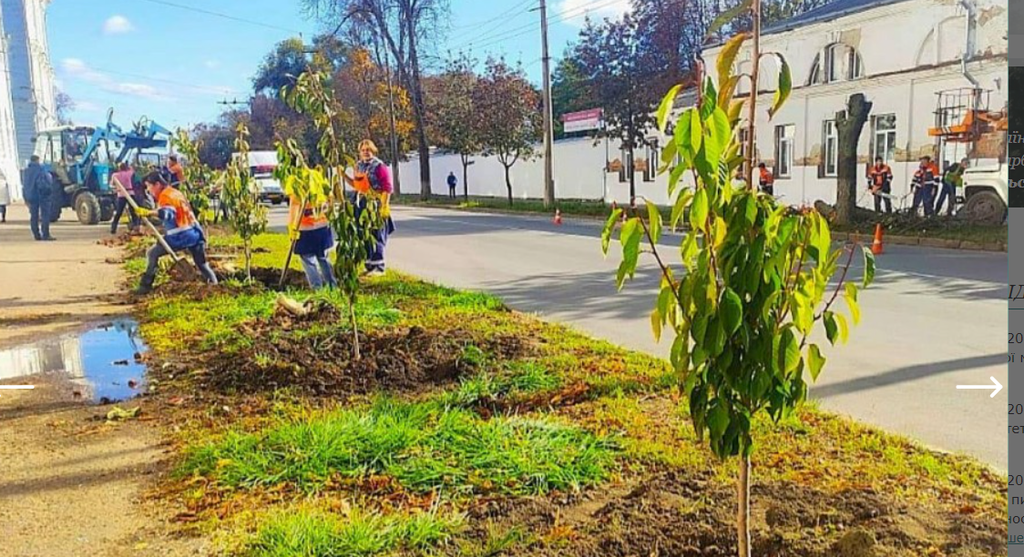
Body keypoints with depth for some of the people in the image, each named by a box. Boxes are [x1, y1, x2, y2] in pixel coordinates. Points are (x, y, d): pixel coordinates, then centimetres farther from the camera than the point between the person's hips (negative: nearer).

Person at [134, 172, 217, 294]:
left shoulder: (165, 195, -10)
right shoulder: (175, 192, 18)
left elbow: (167, 213, -31)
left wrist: (148, 212, -45)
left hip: (179, 236, -8)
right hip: (195, 232, 8)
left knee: (152, 253, 0)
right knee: (202, 264, 18)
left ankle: (146, 286, -1)